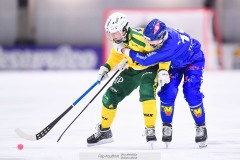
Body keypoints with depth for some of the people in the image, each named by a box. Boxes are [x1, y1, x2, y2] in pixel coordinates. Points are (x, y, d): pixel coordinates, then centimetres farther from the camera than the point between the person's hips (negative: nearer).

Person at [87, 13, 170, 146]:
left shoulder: (139, 38, -34)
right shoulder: (118, 41, -10)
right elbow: (116, 56, 12)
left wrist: (163, 70, -35)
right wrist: (106, 67, -2)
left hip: (149, 68, -7)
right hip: (131, 70, 7)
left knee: (146, 93, -34)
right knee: (110, 95, 3)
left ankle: (150, 130, -23)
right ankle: (104, 131, 20)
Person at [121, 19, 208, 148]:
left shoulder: (170, 44, -46)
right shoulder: (158, 34, -25)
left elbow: (147, 60, -42)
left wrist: (128, 52, -33)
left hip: (193, 59, -6)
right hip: (175, 61, 6)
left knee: (191, 92, -18)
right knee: (168, 91, -11)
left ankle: (201, 127, 1)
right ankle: (167, 126, 3)